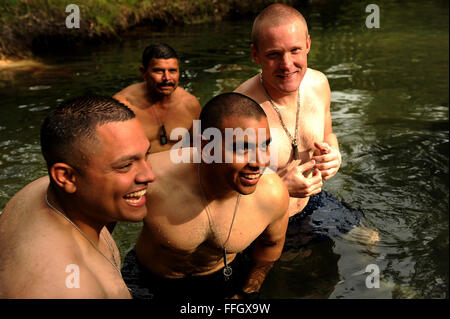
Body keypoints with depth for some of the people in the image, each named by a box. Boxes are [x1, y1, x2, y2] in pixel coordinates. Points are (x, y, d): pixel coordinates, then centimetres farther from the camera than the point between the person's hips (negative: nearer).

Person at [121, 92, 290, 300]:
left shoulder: (274, 194, -25)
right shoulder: (151, 179, -35)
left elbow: (272, 242, -3)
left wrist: (245, 292, 7)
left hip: (224, 277, 2)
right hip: (150, 282, -1)